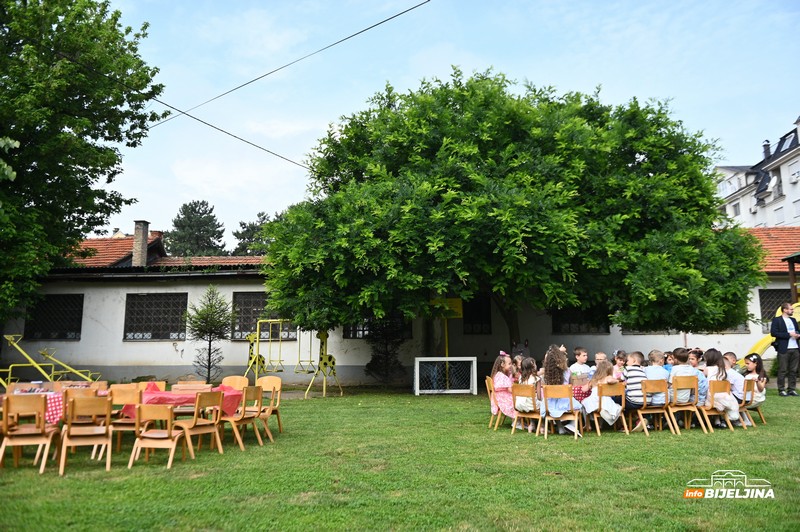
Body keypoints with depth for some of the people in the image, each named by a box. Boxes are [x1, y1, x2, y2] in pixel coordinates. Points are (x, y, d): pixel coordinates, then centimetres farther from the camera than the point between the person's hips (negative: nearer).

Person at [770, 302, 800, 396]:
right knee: (783, 371, -2)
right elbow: (773, 332, -12)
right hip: (784, 349, -6)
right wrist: (789, 334, -15)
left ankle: (791, 389, 12)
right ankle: (781, 390, 2)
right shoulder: (776, 320, -3)